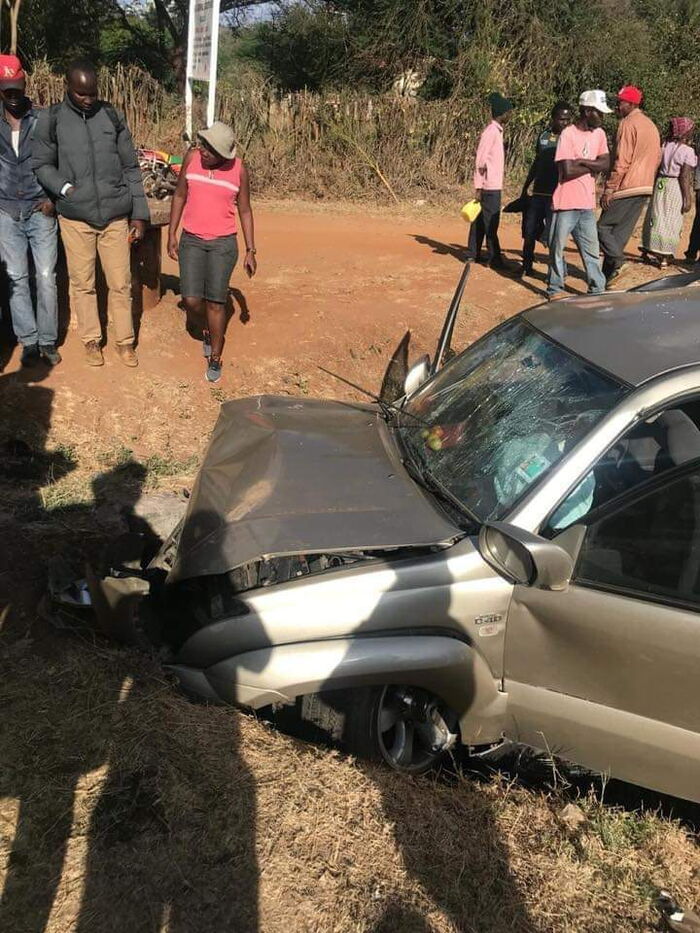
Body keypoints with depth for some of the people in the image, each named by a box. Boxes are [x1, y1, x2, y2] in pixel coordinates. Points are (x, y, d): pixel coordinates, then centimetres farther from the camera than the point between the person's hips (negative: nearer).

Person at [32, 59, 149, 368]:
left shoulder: (112, 116, 4)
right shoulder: (51, 119, 0)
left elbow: (130, 167, 6)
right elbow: (42, 165, 6)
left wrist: (139, 214, 3)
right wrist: (65, 189, -12)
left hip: (116, 215, 1)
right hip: (75, 218, 0)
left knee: (121, 283, 4)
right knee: (82, 283, 8)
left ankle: (125, 341, 19)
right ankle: (91, 340, 24)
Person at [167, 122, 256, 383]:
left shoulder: (238, 170, -6)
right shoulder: (192, 157, -3)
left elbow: (245, 211, 3)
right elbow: (180, 195, 7)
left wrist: (250, 250, 1)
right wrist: (172, 234, 5)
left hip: (223, 244, -2)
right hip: (191, 241, 2)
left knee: (215, 302, -2)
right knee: (191, 300, -4)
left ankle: (215, 359, 14)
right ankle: (210, 329, 30)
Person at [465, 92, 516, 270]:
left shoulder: (497, 131, 15)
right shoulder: (491, 132, -14)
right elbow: (480, 161, -16)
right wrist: (478, 187, -18)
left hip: (495, 185, 9)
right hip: (490, 186, -9)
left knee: (480, 220, 12)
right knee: (491, 222, -5)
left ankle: (473, 254, 19)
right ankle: (494, 259, -2)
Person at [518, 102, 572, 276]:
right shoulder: (543, 135, 9)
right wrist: (525, 187, 20)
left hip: (556, 194, -5)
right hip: (538, 192, 5)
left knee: (551, 235, -8)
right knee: (529, 232, 8)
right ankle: (526, 266, 24)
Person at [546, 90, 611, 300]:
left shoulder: (599, 134, 8)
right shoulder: (568, 134, -11)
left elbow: (606, 164, -1)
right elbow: (567, 170, -19)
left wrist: (582, 162, -14)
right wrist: (592, 167, -6)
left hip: (587, 204, 6)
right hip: (566, 204, -6)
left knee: (592, 250, 8)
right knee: (557, 248, 5)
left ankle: (597, 290, 13)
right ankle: (555, 290, 16)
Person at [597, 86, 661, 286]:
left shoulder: (628, 124, -9)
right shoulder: (652, 126, 20)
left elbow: (621, 161, -16)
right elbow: (656, 159, 23)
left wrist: (609, 189, -16)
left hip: (626, 187, -8)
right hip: (645, 188, 9)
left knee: (603, 227, -3)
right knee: (621, 233, 9)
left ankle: (616, 261, -23)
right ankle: (608, 274, 9)